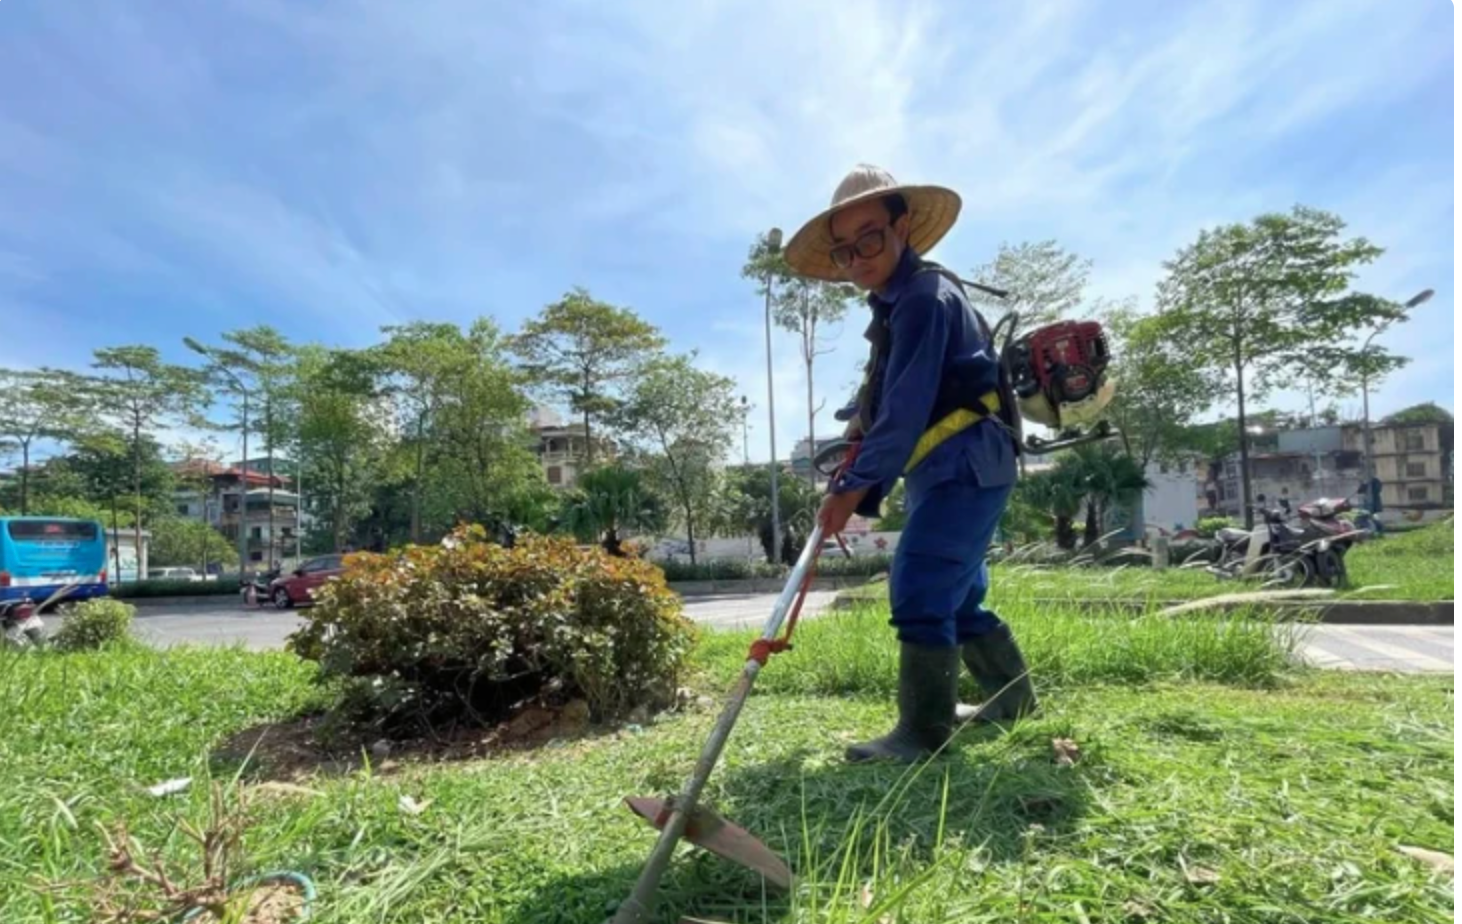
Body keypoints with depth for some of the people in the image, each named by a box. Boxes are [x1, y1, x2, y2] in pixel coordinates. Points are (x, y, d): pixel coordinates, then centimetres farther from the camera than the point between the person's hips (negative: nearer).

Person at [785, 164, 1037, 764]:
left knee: (919, 591, -14)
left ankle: (924, 733, -5)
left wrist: (855, 486, -24)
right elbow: (890, 401, 18)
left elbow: (906, 408, -23)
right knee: (956, 596, 18)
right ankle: (1012, 697, 34)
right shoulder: (897, 305, 18)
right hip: (950, 470, 11)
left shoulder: (923, 295, -14)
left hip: (966, 465, -11)